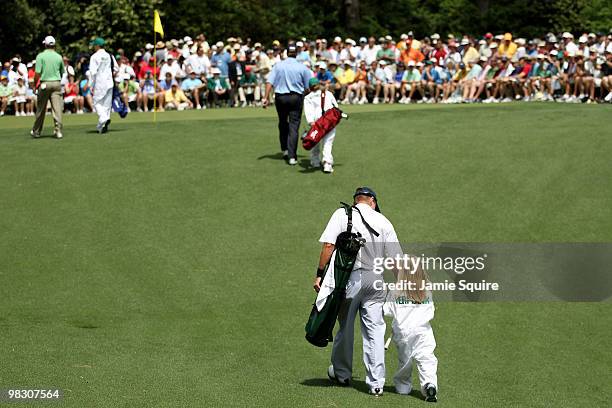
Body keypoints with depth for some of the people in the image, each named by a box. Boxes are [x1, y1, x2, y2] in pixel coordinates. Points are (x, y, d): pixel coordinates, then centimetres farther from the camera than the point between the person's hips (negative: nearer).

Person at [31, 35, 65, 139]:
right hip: (57, 83, 2)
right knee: (57, 108, -2)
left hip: (44, 83, -2)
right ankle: (58, 131, -9)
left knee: (41, 109, 8)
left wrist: (35, 84, 3)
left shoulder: (41, 56, -5)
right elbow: (62, 72, 14)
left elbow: (37, 73, -10)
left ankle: (36, 131, 18)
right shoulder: (58, 57, 5)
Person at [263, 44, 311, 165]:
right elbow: (309, 86, 0)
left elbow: (270, 82, -8)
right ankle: (292, 156, -5)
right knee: (294, 126, -1)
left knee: (282, 123, 21)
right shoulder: (302, 67, -2)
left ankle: (284, 149, 26)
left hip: (280, 97, 1)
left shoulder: (278, 65, 0)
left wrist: (266, 97, -8)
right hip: (296, 97, -1)